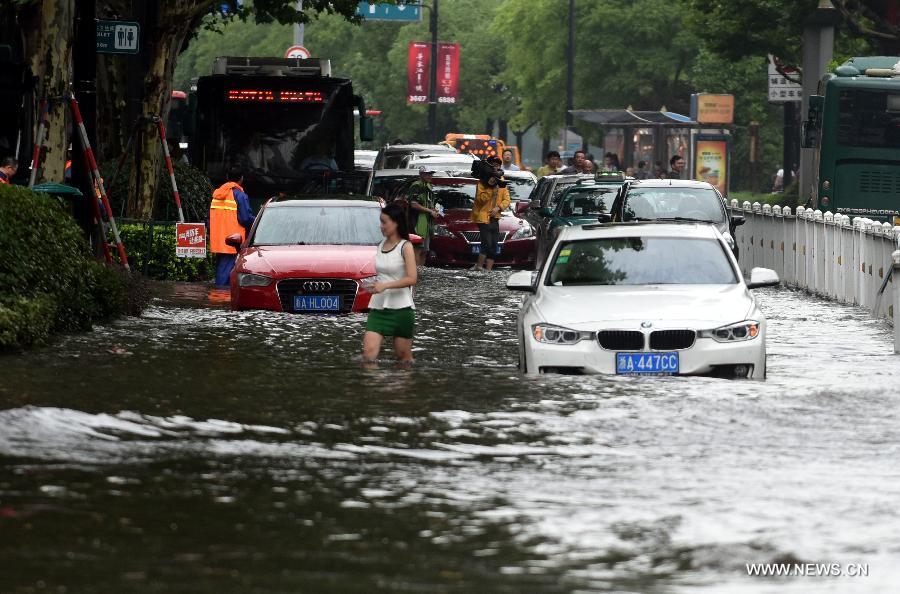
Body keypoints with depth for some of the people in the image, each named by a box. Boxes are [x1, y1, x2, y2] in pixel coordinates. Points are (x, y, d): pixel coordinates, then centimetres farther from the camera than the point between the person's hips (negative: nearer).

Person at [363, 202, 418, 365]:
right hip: (378, 308, 5)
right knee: (368, 352, -12)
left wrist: (385, 285, -25)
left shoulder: (405, 247, -8)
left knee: (404, 356, 6)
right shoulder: (381, 245, 10)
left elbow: (412, 279, -17)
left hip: (401, 308, -5)